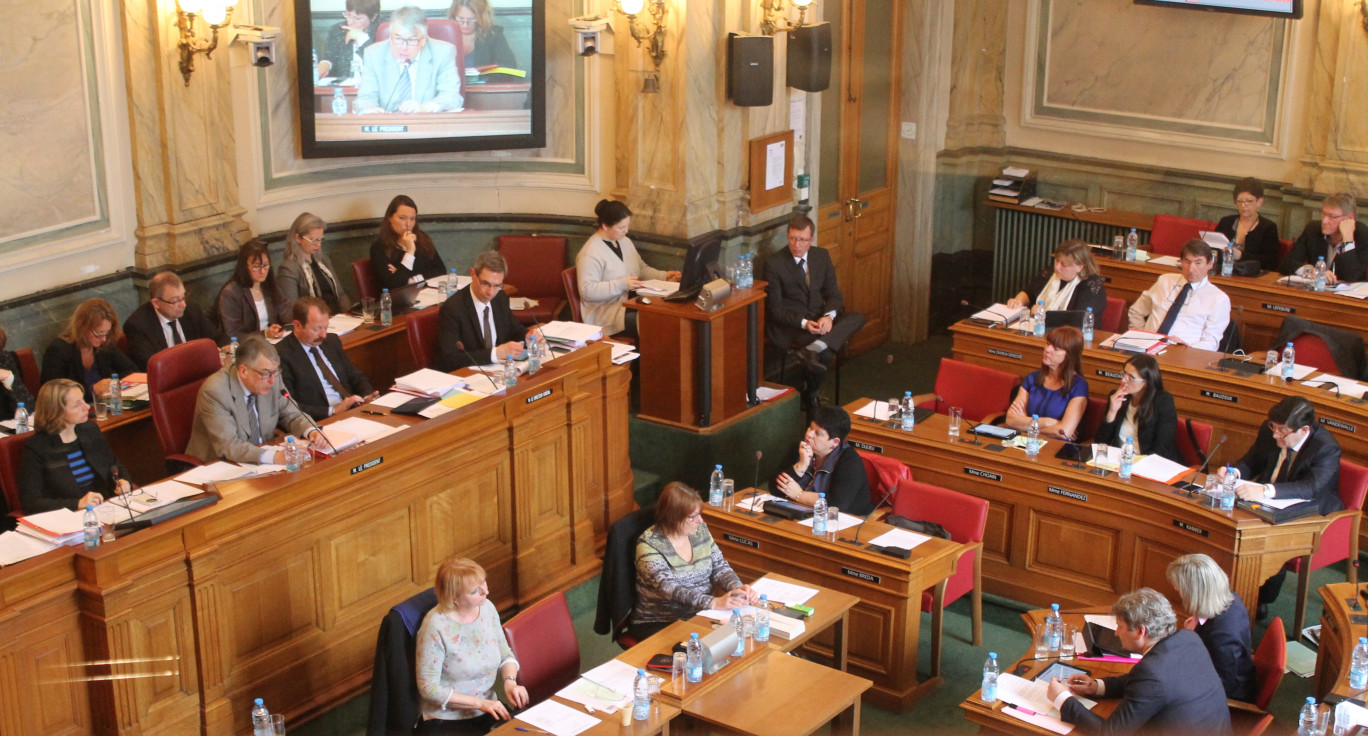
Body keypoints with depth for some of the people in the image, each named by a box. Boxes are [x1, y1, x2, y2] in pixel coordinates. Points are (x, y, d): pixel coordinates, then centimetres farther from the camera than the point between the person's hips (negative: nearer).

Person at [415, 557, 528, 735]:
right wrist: (479, 703, -19)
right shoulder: (435, 626, -18)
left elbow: (506, 655, 13)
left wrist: (510, 681, -9)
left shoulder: (487, 608, 1)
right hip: (446, 721, -6)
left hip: (488, 713, 7)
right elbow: (428, 688, -16)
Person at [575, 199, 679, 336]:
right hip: (608, 313, -9)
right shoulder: (590, 253, -14)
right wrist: (621, 285, -24)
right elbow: (587, 291, -19)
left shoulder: (625, 241, 14)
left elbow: (642, 268, 27)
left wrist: (664, 276, 8)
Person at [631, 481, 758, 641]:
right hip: (658, 625, -6)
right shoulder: (649, 544, -16)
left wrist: (738, 589, -16)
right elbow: (668, 588, -26)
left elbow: (719, 567, 6)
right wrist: (714, 603, -37)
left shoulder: (700, 530, 4)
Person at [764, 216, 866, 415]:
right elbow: (775, 308, -10)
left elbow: (833, 294, 7)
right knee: (825, 354, -31)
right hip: (789, 327, -6)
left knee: (857, 318, -22)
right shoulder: (774, 264, -8)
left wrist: (829, 316, -17)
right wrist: (803, 323, -25)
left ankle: (813, 348, -40)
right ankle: (811, 396, -7)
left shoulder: (822, 256, 7)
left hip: (819, 321, 6)